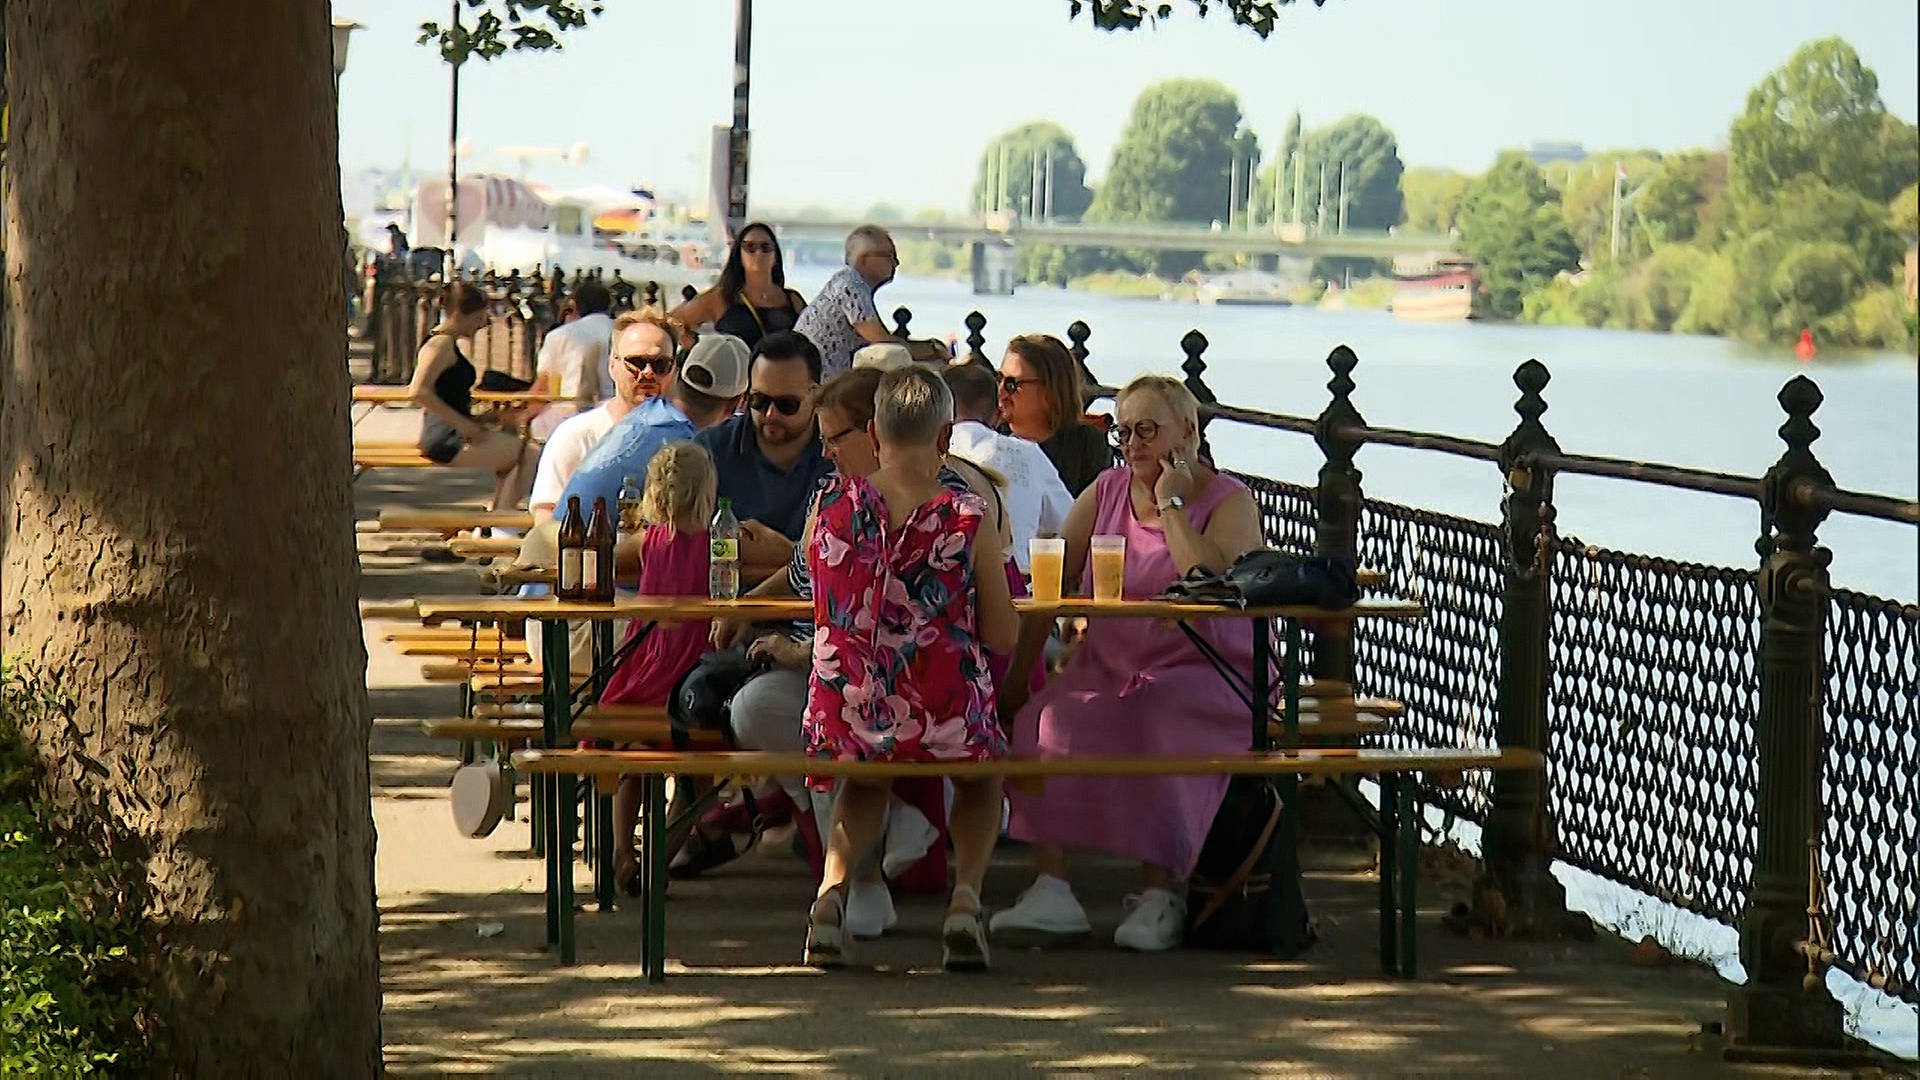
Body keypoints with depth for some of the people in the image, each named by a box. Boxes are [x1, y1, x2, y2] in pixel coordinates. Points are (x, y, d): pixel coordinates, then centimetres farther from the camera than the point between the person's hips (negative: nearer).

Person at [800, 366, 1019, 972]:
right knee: (984, 769, 34)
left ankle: (833, 887, 13)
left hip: (846, 722, 2)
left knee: (865, 777, 38)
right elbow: (1004, 638, -4)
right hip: (945, 726, -2)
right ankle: (966, 894, 12)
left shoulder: (829, 505, -4)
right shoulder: (967, 518, -10)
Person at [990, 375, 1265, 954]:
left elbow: (1217, 585, -20)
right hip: (1110, 668, 4)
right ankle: (1050, 889, -27)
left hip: (1205, 674, -4)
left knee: (1157, 731, -35)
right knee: (1047, 722, -25)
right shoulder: (1105, 492, 15)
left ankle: (1162, 893, -24)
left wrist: (1171, 506, -12)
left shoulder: (1227, 501, 0)